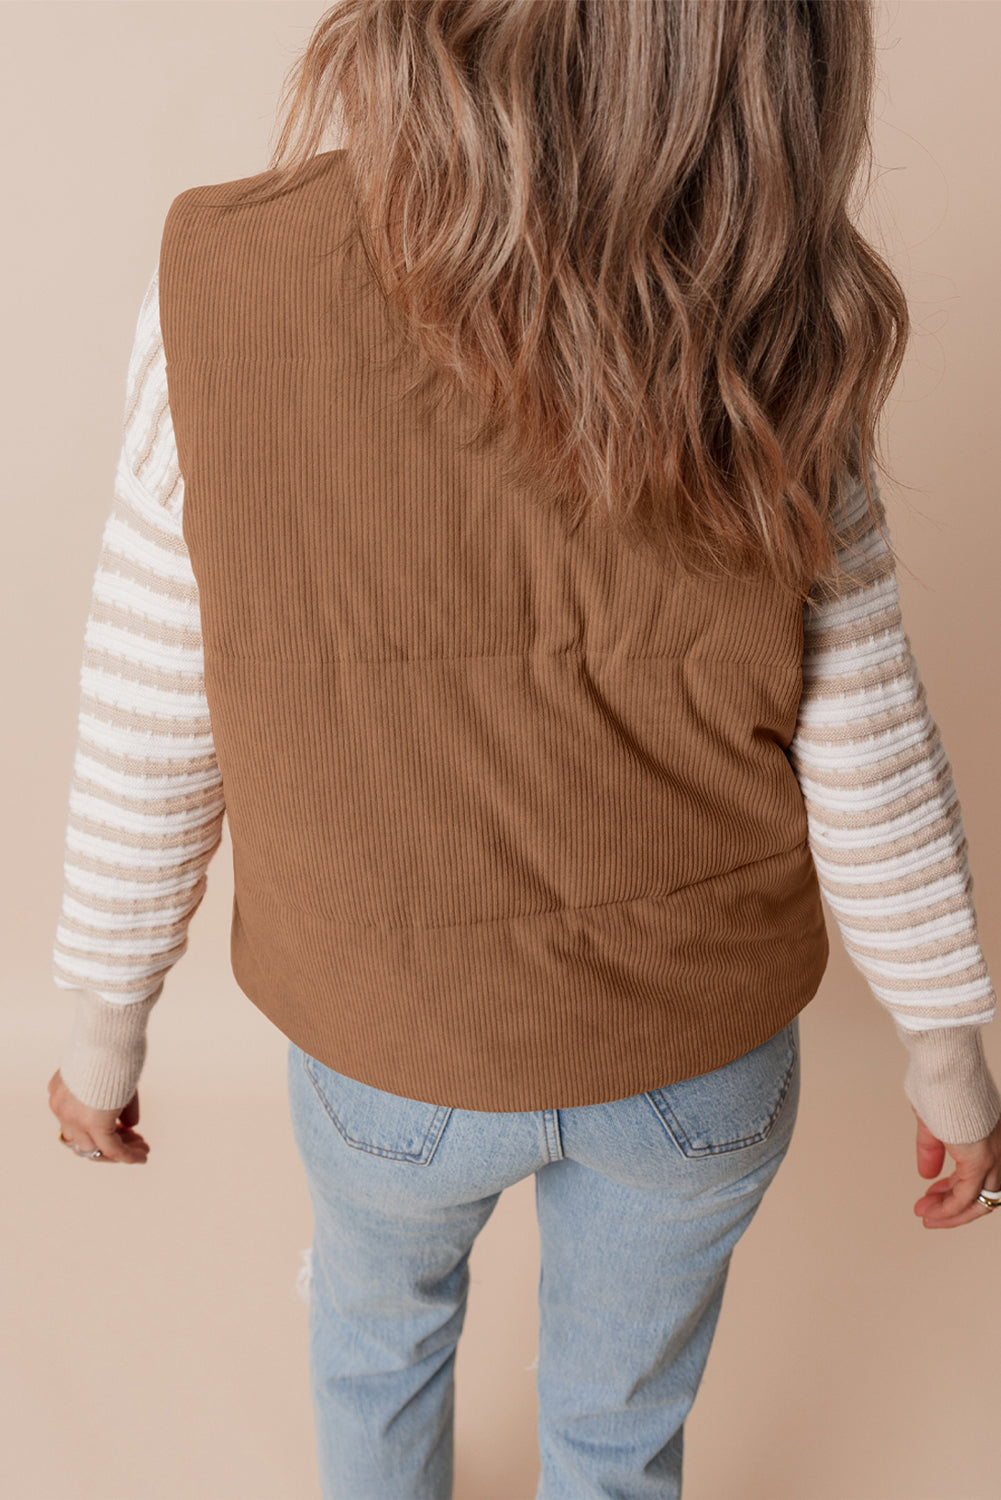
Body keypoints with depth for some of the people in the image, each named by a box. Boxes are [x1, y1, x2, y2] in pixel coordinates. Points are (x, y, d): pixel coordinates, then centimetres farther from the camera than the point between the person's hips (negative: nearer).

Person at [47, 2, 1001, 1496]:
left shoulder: (228, 283, -23)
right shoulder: (764, 339, -21)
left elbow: (153, 725, -14)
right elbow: (866, 757, -13)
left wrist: (107, 1007, 4)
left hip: (394, 1037, 0)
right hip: (699, 1041, 1)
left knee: (381, 1308, 36)